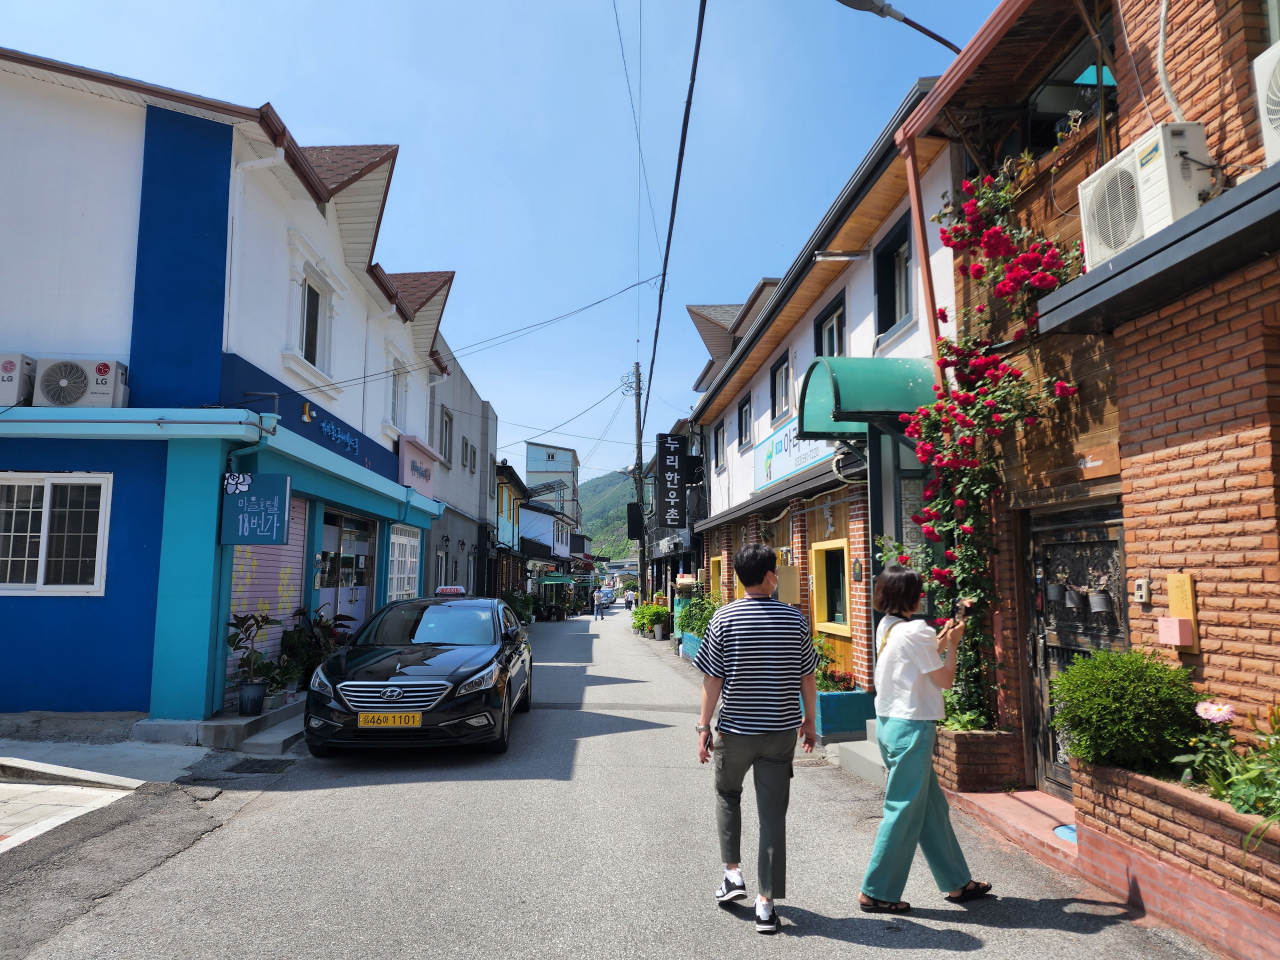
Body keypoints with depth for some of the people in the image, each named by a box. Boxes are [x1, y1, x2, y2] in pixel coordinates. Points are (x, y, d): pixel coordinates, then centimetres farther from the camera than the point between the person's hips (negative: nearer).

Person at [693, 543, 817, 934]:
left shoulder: (724, 619, -8)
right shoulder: (795, 619, -3)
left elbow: (713, 679, -7)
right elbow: (807, 677, 4)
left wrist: (704, 726, 1)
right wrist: (810, 720, 16)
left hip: (735, 728, -1)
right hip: (781, 731, 1)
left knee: (727, 794, 25)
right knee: (773, 814, 7)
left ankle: (733, 872, 22)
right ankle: (766, 903, 11)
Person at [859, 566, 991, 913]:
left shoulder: (886, 627, 10)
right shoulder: (915, 630, -17)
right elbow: (945, 680, -10)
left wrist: (941, 641, 15)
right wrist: (953, 644, 2)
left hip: (890, 724, 10)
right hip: (910, 727, -10)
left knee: (932, 806, 17)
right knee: (904, 811, 0)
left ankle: (957, 882, 29)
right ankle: (876, 892, 9)